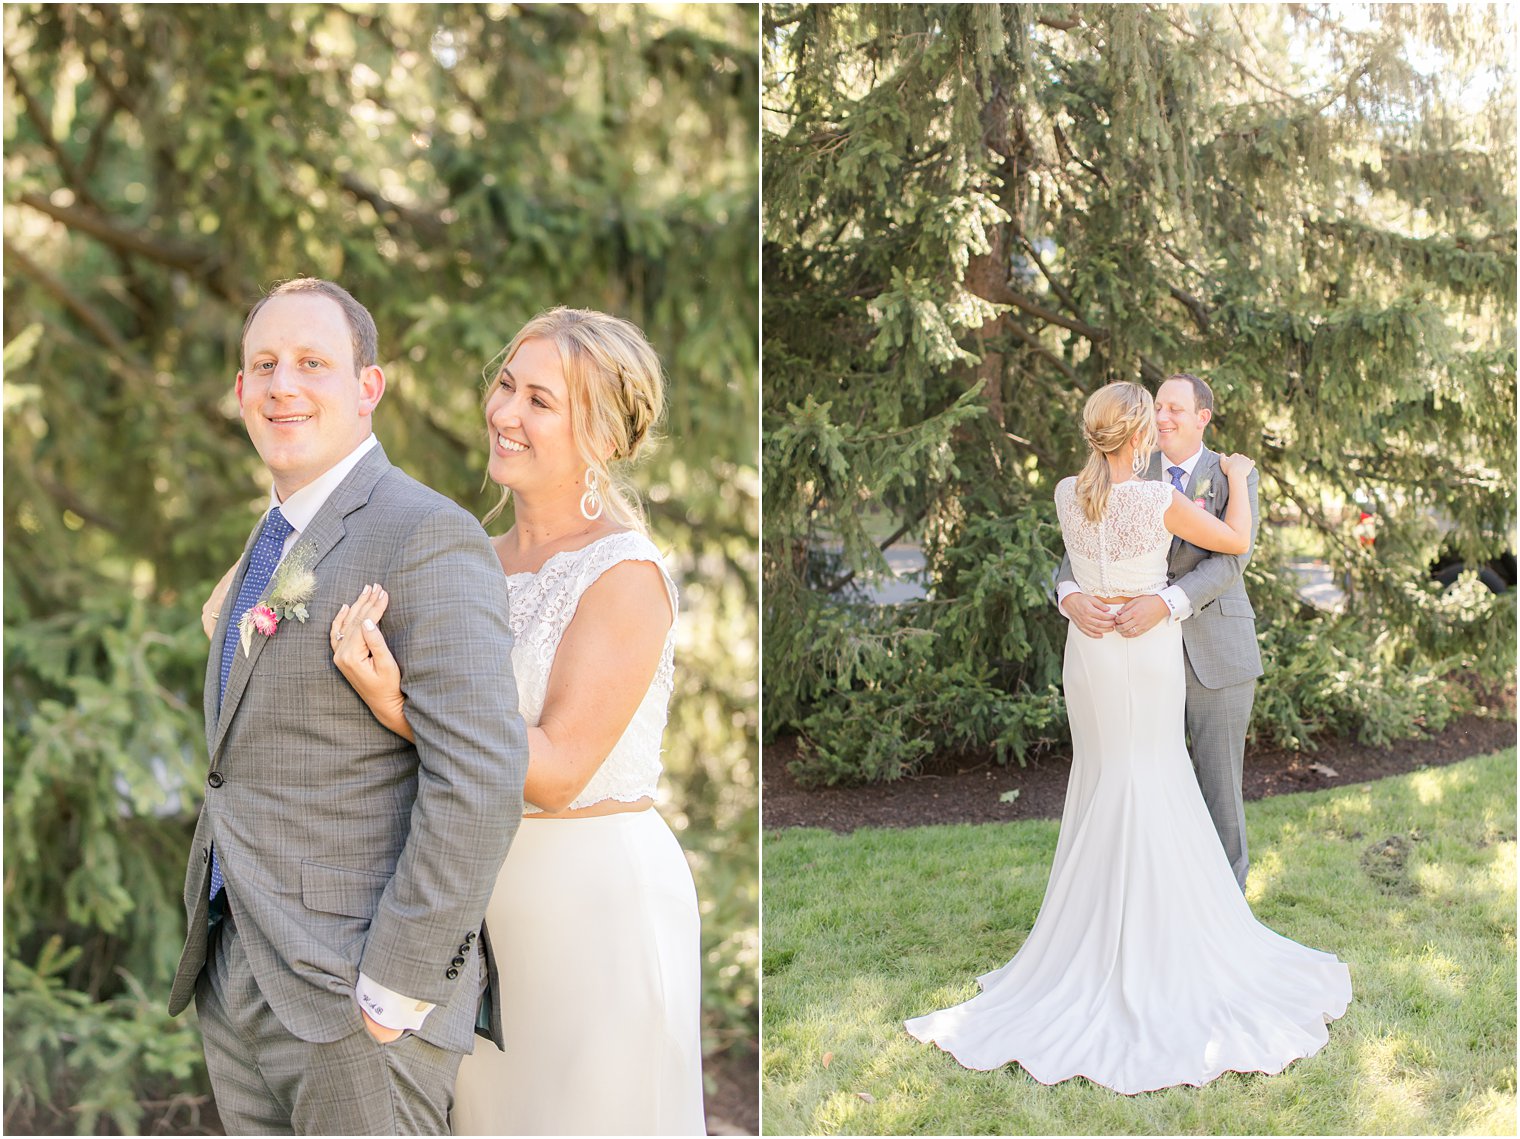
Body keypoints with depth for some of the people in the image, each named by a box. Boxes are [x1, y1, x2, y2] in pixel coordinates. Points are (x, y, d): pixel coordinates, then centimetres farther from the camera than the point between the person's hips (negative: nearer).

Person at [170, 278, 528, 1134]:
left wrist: (395, 988, -20)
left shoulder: (426, 538, -15)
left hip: (352, 998, -8)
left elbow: (481, 775, -23)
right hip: (234, 982, 8)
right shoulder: (269, 547, 14)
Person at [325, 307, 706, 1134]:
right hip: (490, 891, 7)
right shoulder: (489, 561, 6)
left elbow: (558, 769, -21)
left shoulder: (626, 576, -17)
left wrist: (401, 710, -30)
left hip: (598, 895, -7)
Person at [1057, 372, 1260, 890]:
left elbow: (1230, 560, -18)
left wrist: (1165, 603, -33)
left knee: (1220, 785, 6)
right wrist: (1072, 597, -28)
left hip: (1218, 653, -2)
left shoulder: (1235, 477, -3)